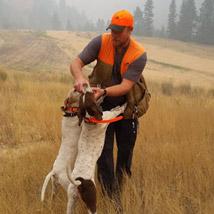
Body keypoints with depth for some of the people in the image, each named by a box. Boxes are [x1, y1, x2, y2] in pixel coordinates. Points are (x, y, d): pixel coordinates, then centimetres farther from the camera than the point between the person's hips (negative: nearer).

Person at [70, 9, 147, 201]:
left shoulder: (139, 55, -23)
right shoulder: (101, 42, -19)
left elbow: (126, 86, -31)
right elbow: (76, 63, -22)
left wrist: (104, 91, -49)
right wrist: (79, 78, -46)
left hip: (125, 104, 0)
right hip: (102, 105, 0)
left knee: (126, 149, 14)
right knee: (104, 149, -6)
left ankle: (122, 190, 35)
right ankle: (110, 194, 1)